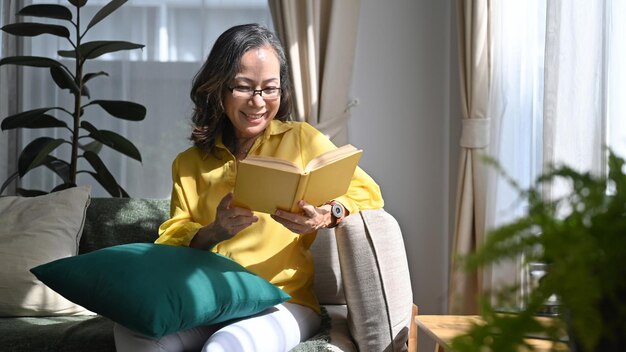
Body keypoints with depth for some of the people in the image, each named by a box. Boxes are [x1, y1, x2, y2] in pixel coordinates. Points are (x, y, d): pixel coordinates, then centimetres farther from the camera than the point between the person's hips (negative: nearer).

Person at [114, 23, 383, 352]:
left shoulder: (301, 140, 6)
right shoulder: (189, 164, 14)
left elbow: (368, 193, 1)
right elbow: (170, 242, 4)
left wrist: (329, 215, -21)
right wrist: (214, 233, -18)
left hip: (283, 304, -3)